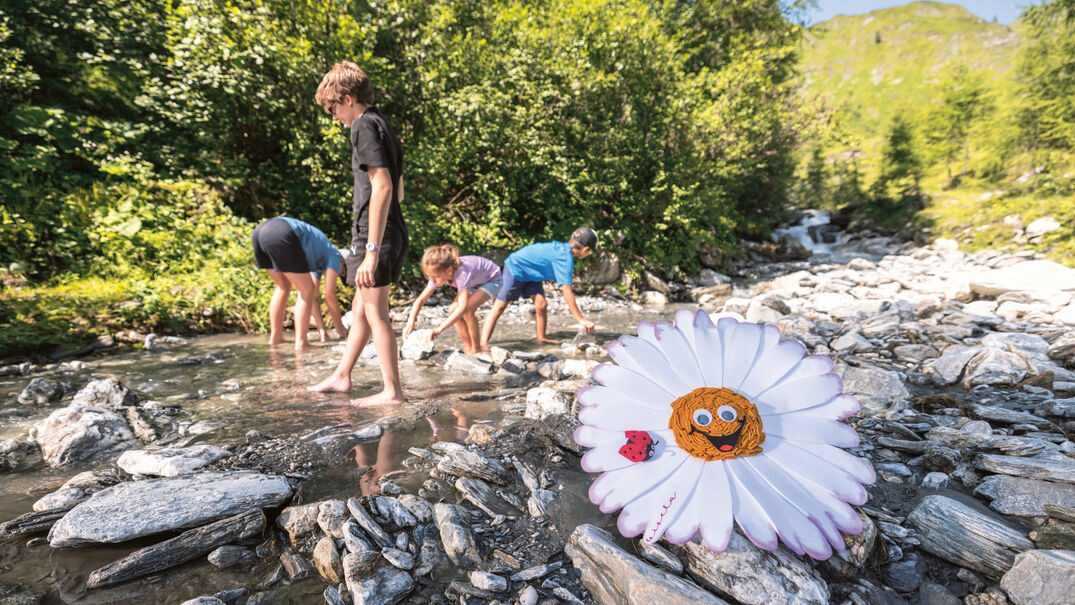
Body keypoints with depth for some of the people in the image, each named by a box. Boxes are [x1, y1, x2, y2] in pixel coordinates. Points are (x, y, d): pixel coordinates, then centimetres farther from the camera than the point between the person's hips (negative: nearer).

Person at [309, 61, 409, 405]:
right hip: (392, 233, 10)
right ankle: (341, 376, 31)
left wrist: (372, 249, -24)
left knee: (375, 313, -2)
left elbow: (382, 186, -22)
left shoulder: (364, 126, -10)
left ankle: (392, 391, 6)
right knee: (360, 310, 17)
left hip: (375, 237, -10)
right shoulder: (383, 125, 19)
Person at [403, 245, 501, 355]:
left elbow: (463, 307, -50)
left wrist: (440, 328, -55)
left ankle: (475, 349, -12)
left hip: (492, 279, -7)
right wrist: (410, 322, -30)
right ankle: (468, 347, 3)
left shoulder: (461, 273, -42)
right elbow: (420, 300, -15)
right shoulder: (438, 275, -20)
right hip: (474, 283, 8)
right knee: (453, 310, -11)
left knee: (468, 309, -28)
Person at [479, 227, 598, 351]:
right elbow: (567, 292, -32)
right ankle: (483, 343, -11)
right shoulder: (565, 258, -29)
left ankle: (541, 338, 13)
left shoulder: (563, 247, -3)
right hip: (515, 269, -9)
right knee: (500, 306, -10)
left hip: (530, 274, 9)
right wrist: (581, 319, -30)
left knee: (541, 305, 1)